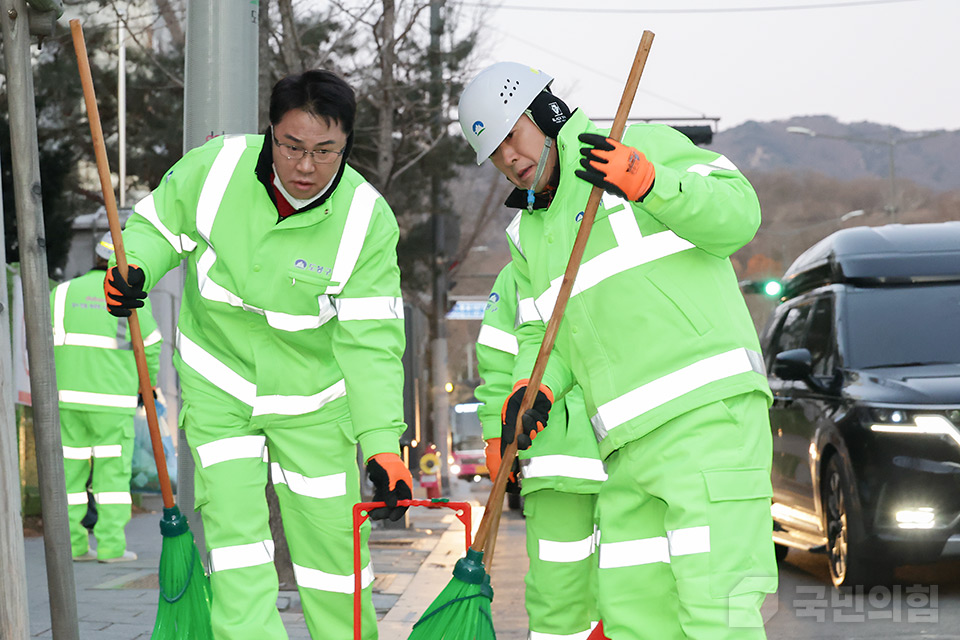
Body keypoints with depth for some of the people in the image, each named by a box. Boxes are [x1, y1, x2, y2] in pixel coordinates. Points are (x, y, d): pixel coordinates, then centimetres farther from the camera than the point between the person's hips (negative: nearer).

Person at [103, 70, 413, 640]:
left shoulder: (368, 220, -20)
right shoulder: (214, 167, -18)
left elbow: (371, 342, -20)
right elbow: (156, 224, 2)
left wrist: (383, 443, -29)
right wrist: (133, 268, -21)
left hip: (313, 399, 0)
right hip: (218, 384, 1)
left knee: (331, 538, 5)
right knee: (234, 523, -11)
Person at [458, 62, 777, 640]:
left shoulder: (643, 146, 2)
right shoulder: (529, 236, 23)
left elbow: (739, 213, -7)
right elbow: (543, 336, 22)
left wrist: (647, 181, -20)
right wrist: (534, 387, 0)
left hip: (708, 415, -8)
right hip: (630, 448, 8)